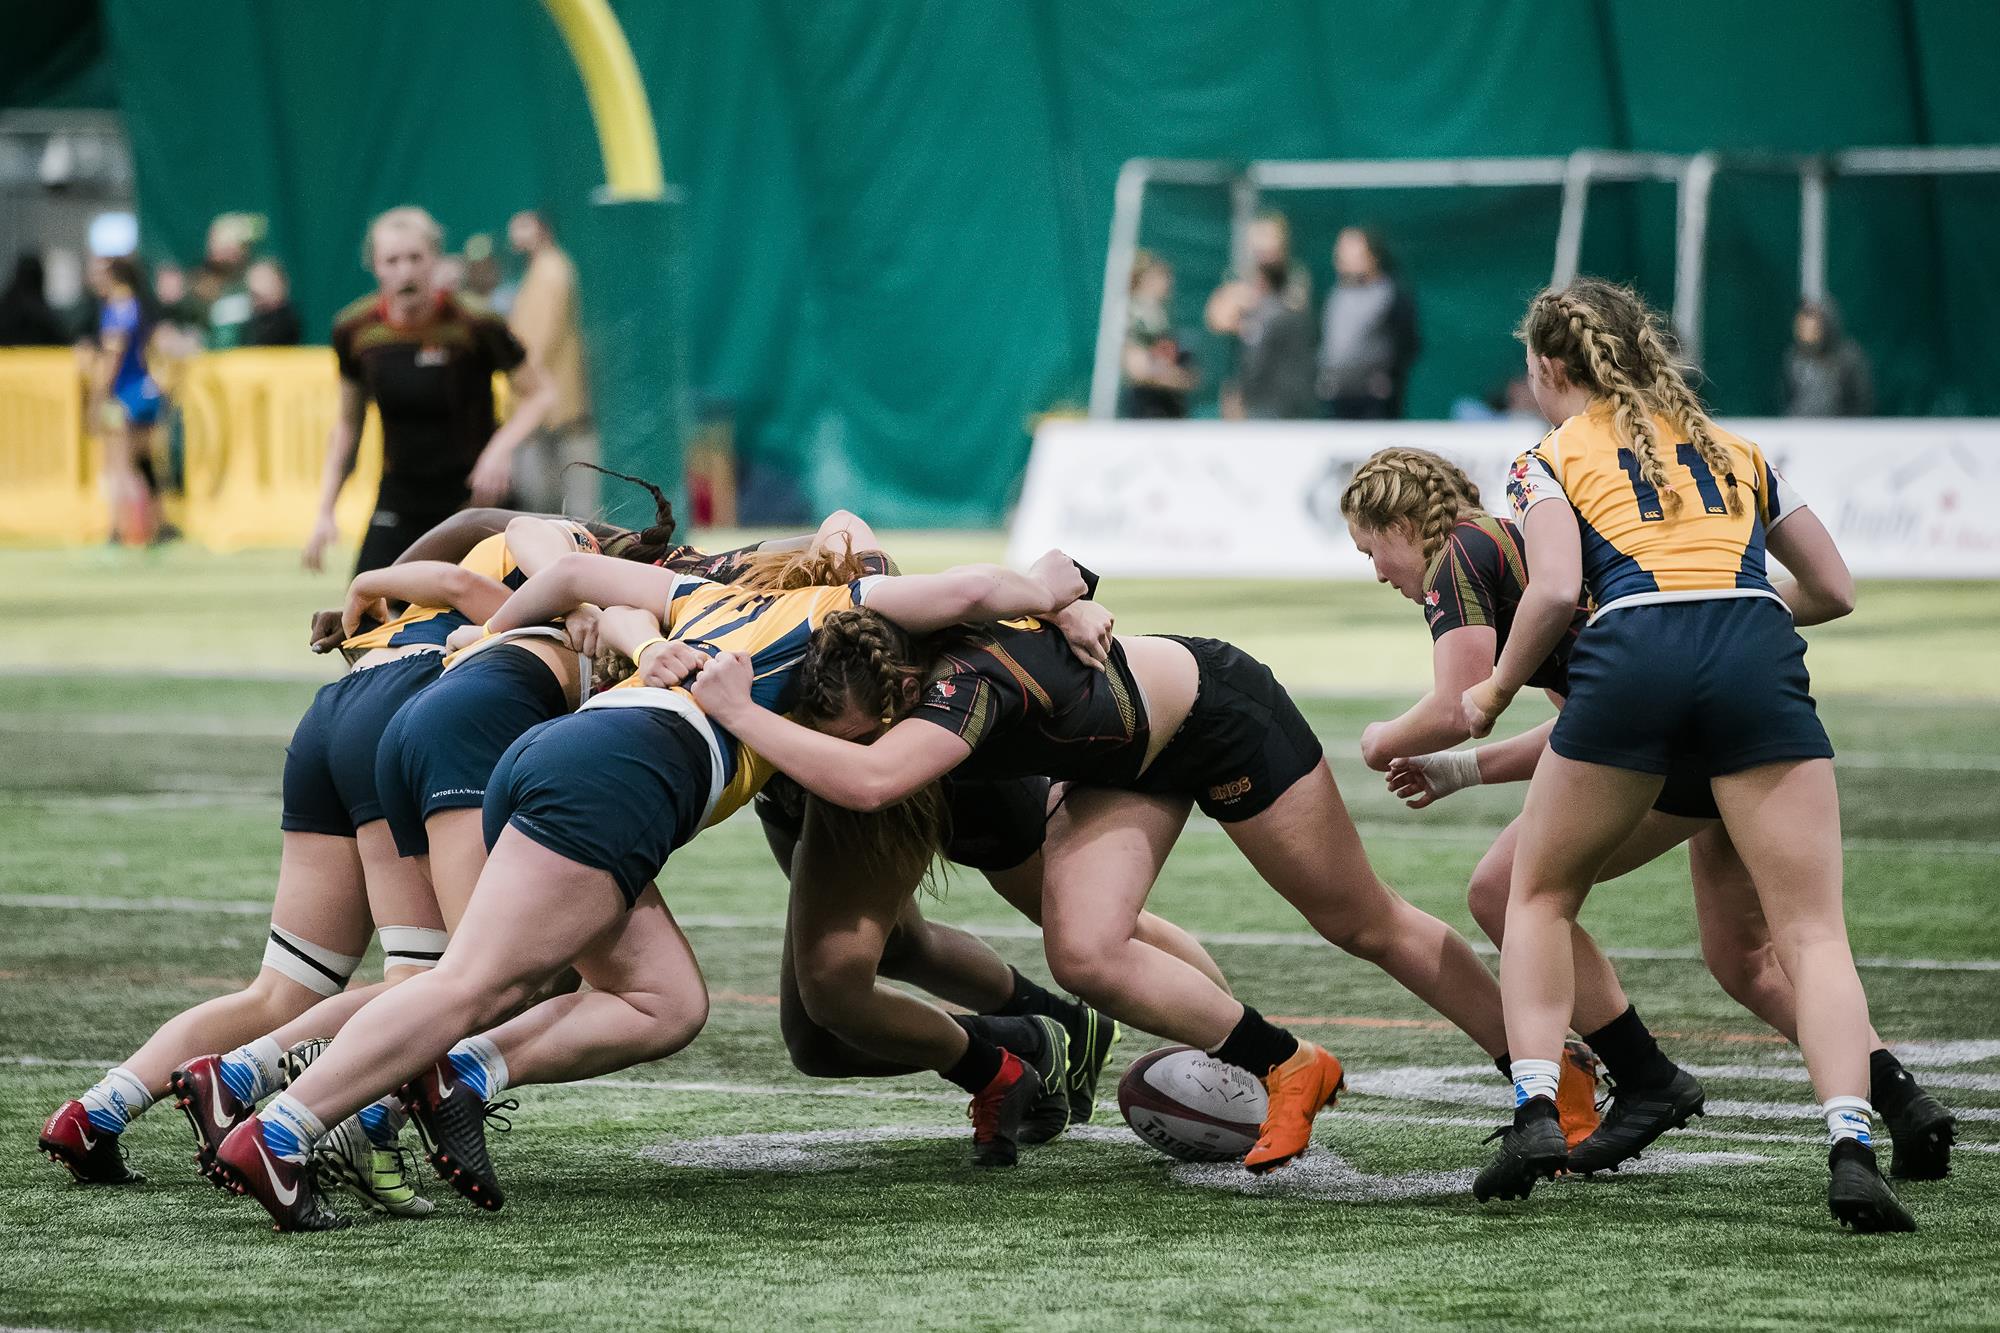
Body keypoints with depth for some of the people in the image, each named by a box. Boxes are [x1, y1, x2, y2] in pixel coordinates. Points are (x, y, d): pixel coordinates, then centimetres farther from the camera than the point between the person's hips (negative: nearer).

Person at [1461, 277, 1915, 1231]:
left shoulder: (1551, 459, 18)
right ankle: (1851, 1146, -20)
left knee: (1539, 896, 20)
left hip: (1634, 652, -2)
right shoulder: (1731, 450, 30)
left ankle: (1536, 1111, 5)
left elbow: (1556, 588, 0)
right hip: (1758, 653, 2)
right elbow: (1833, 586, 32)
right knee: (1812, 929, 0)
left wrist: (1494, 695, 13)